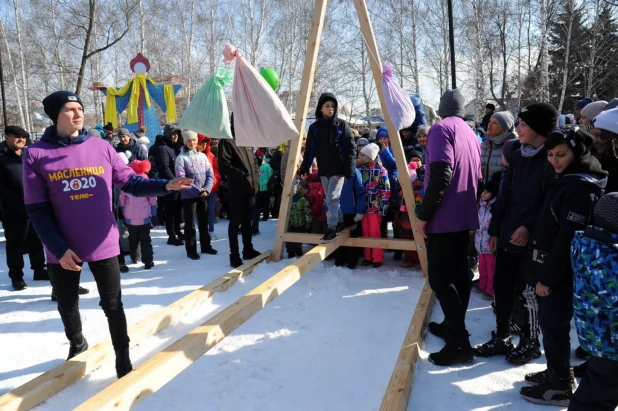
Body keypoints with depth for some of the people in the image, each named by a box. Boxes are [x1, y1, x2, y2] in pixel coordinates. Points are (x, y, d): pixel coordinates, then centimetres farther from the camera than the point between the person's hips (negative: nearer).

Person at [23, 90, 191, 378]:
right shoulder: (36, 154, -7)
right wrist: (59, 248, -13)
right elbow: (37, 210, -7)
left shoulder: (101, 147, -2)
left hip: (103, 245, 0)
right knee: (67, 306, 22)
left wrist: (165, 185, -18)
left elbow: (131, 183, -2)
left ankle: (123, 359, 26)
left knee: (113, 305, 9)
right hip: (63, 250, 1)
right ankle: (76, 343, 51)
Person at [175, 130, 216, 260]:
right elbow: (181, 178, -15)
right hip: (189, 196, -4)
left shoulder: (203, 156, 6)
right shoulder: (181, 158, -7)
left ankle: (206, 246, 27)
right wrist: (197, 190, -18)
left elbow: (210, 174, 4)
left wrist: (207, 189, -11)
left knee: (204, 221, 14)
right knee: (190, 224, 3)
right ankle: (191, 250, 12)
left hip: (204, 195, 4)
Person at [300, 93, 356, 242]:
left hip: (339, 169, -4)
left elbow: (351, 148, -6)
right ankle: (339, 223, 27)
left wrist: (349, 168, -14)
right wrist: (305, 167, -4)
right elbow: (310, 149, 7)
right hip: (323, 170, 4)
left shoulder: (341, 125, -3)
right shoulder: (314, 127, 5)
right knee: (331, 199, 12)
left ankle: (332, 228, -2)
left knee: (332, 198, -11)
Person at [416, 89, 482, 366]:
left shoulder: (441, 129, -10)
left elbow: (440, 174, -22)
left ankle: (459, 342, -8)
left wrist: (424, 214, -18)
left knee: (440, 278, -7)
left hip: (443, 217, -9)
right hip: (465, 216, 9)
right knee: (458, 273, 15)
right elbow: (477, 177, 16)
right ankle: (453, 326, 27)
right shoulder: (471, 133, 15)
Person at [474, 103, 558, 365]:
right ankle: (502, 338, 27)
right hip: (508, 234, 7)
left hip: (532, 238, -7)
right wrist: (495, 229, 11)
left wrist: (529, 226, -22)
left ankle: (530, 343, 25)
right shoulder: (518, 156, 10)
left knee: (529, 291, 6)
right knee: (501, 286, 12)